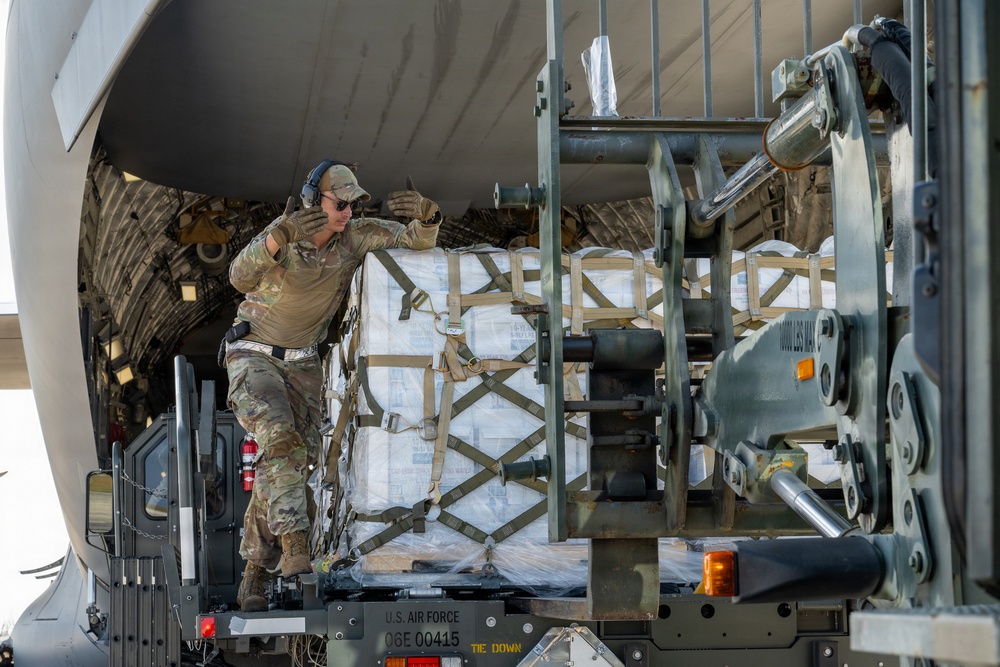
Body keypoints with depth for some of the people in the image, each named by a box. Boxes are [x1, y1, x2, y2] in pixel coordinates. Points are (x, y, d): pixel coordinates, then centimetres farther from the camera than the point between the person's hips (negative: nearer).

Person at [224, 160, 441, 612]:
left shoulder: (355, 236, -12)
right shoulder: (280, 236, -22)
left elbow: (421, 241, -13)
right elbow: (241, 277, -41)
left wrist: (424, 214, -38)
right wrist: (279, 236, -59)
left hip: (302, 366, 4)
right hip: (253, 357, -4)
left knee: (288, 464, -3)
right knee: (281, 439, -30)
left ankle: (253, 578, 6)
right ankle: (295, 548, -34)